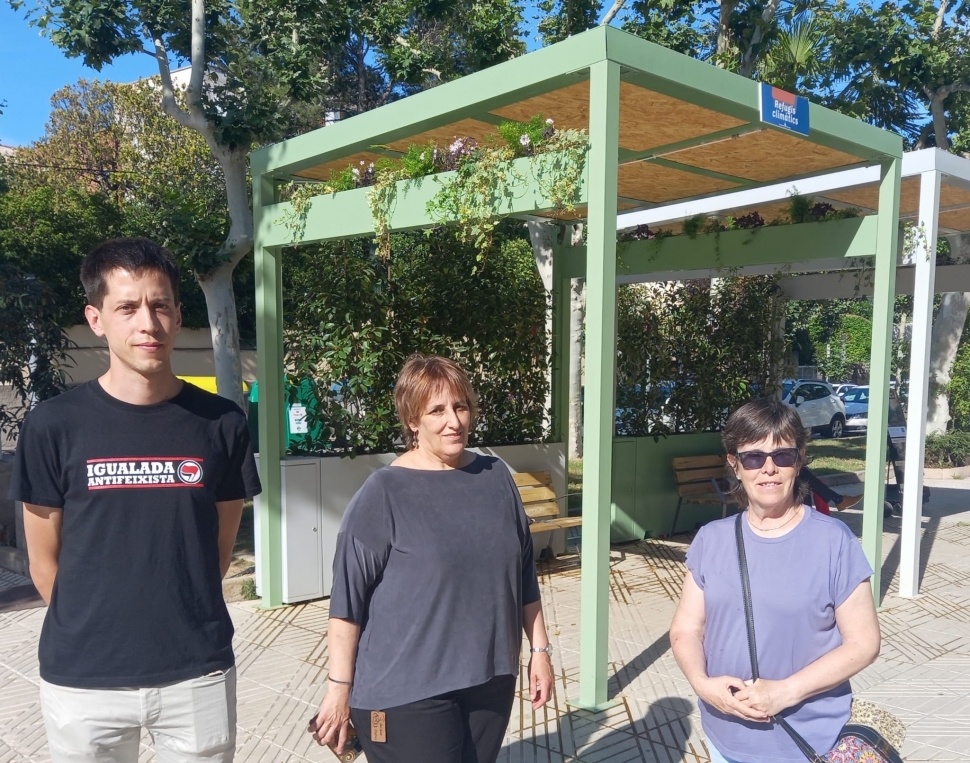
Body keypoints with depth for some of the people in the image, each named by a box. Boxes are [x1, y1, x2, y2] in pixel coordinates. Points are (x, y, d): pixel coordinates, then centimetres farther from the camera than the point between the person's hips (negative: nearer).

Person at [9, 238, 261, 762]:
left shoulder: (221, 423, -4)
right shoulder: (53, 425, -6)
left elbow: (220, 549, 5)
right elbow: (44, 563, 2)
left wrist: (178, 619, 7)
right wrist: (90, 634, 7)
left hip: (198, 672, 1)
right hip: (81, 678, 0)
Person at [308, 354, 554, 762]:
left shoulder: (496, 477, 2)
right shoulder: (383, 494, -13)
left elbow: (523, 575, 9)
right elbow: (349, 598, -11)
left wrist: (540, 648, 9)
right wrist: (340, 688, -10)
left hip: (491, 680, 5)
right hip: (407, 691, -5)